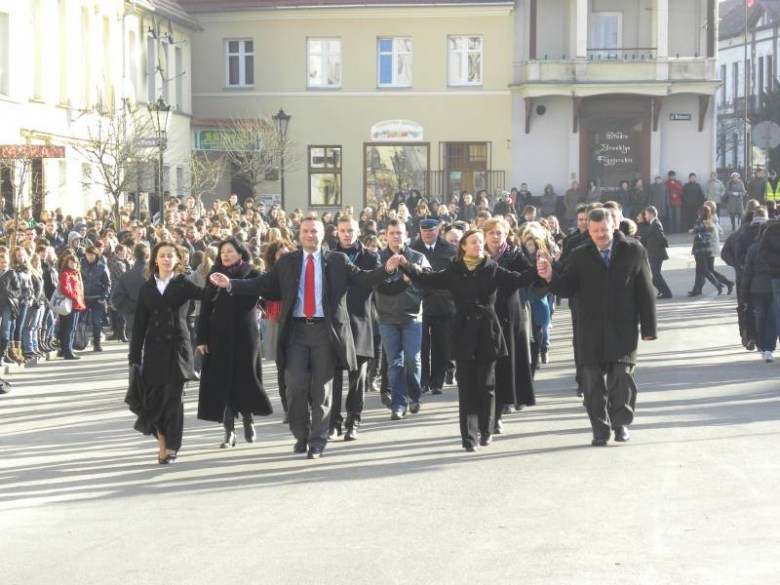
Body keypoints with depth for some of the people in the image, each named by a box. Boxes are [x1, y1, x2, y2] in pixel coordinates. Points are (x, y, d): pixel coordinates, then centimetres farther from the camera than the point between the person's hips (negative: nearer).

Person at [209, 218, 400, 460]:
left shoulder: (337, 261, 6)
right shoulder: (287, 262, 10)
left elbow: (362, 278, -3)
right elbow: (263, 285, 8)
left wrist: (386, 269, -19)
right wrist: (230, 284, 0)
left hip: (325, 330, -1)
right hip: (296, 330, 1)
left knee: (321, 389, 4)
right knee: (296, 386, -4)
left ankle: (317, 442, 13)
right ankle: (301, 435, 17)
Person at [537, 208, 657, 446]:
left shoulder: (633, 251, 3)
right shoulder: (580, 256, 7)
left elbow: (645, 291, 3)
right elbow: (567, 288, 1)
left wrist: (648, 327, 0)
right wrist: (551, 276, -20)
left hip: (623, 328, -2)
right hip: (591, 332, 2)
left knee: (622, 377, -7)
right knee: (594, 382, 3)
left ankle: (621, 422, 13)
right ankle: (601, 430, 11)